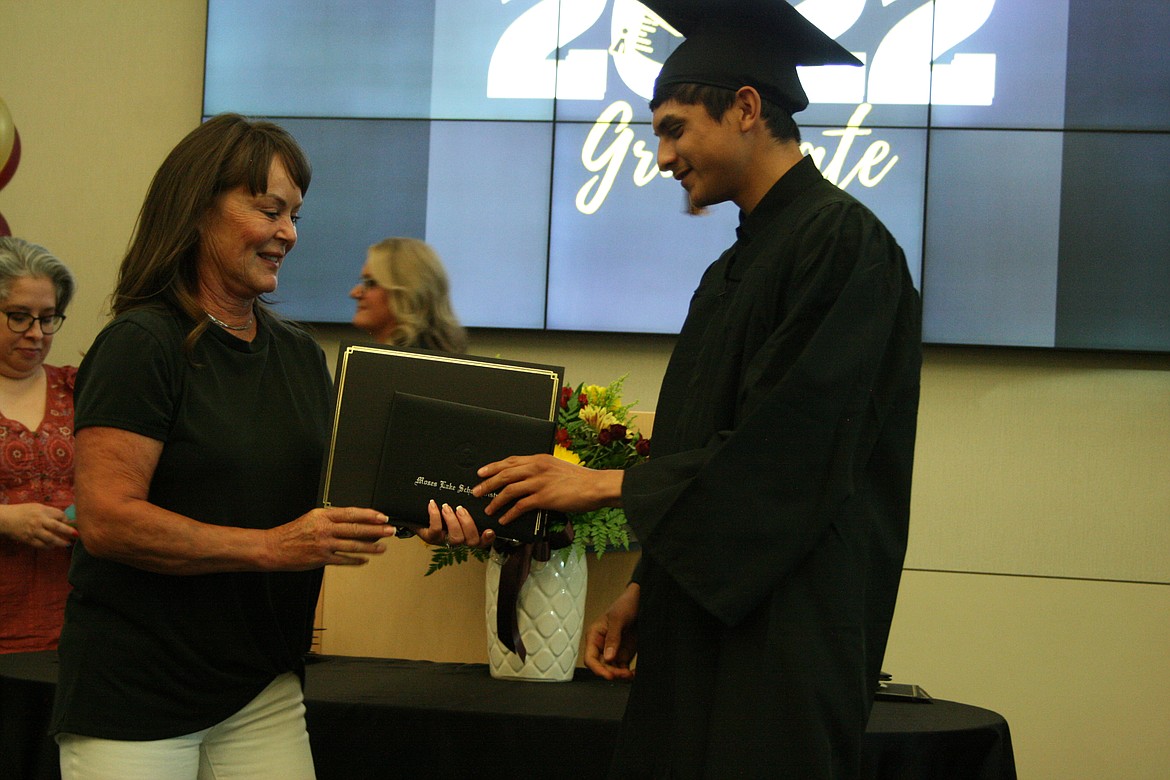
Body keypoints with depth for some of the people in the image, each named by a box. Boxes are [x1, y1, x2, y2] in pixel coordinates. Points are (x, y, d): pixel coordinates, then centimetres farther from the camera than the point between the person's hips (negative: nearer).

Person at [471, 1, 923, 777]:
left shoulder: (843, 243, -13)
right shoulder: (734, 269, 15)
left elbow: (785, 456, -19)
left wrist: (606, 484, -12)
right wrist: (643, 590, 13)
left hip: (785, 642, -8)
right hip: (700, 626, 8)